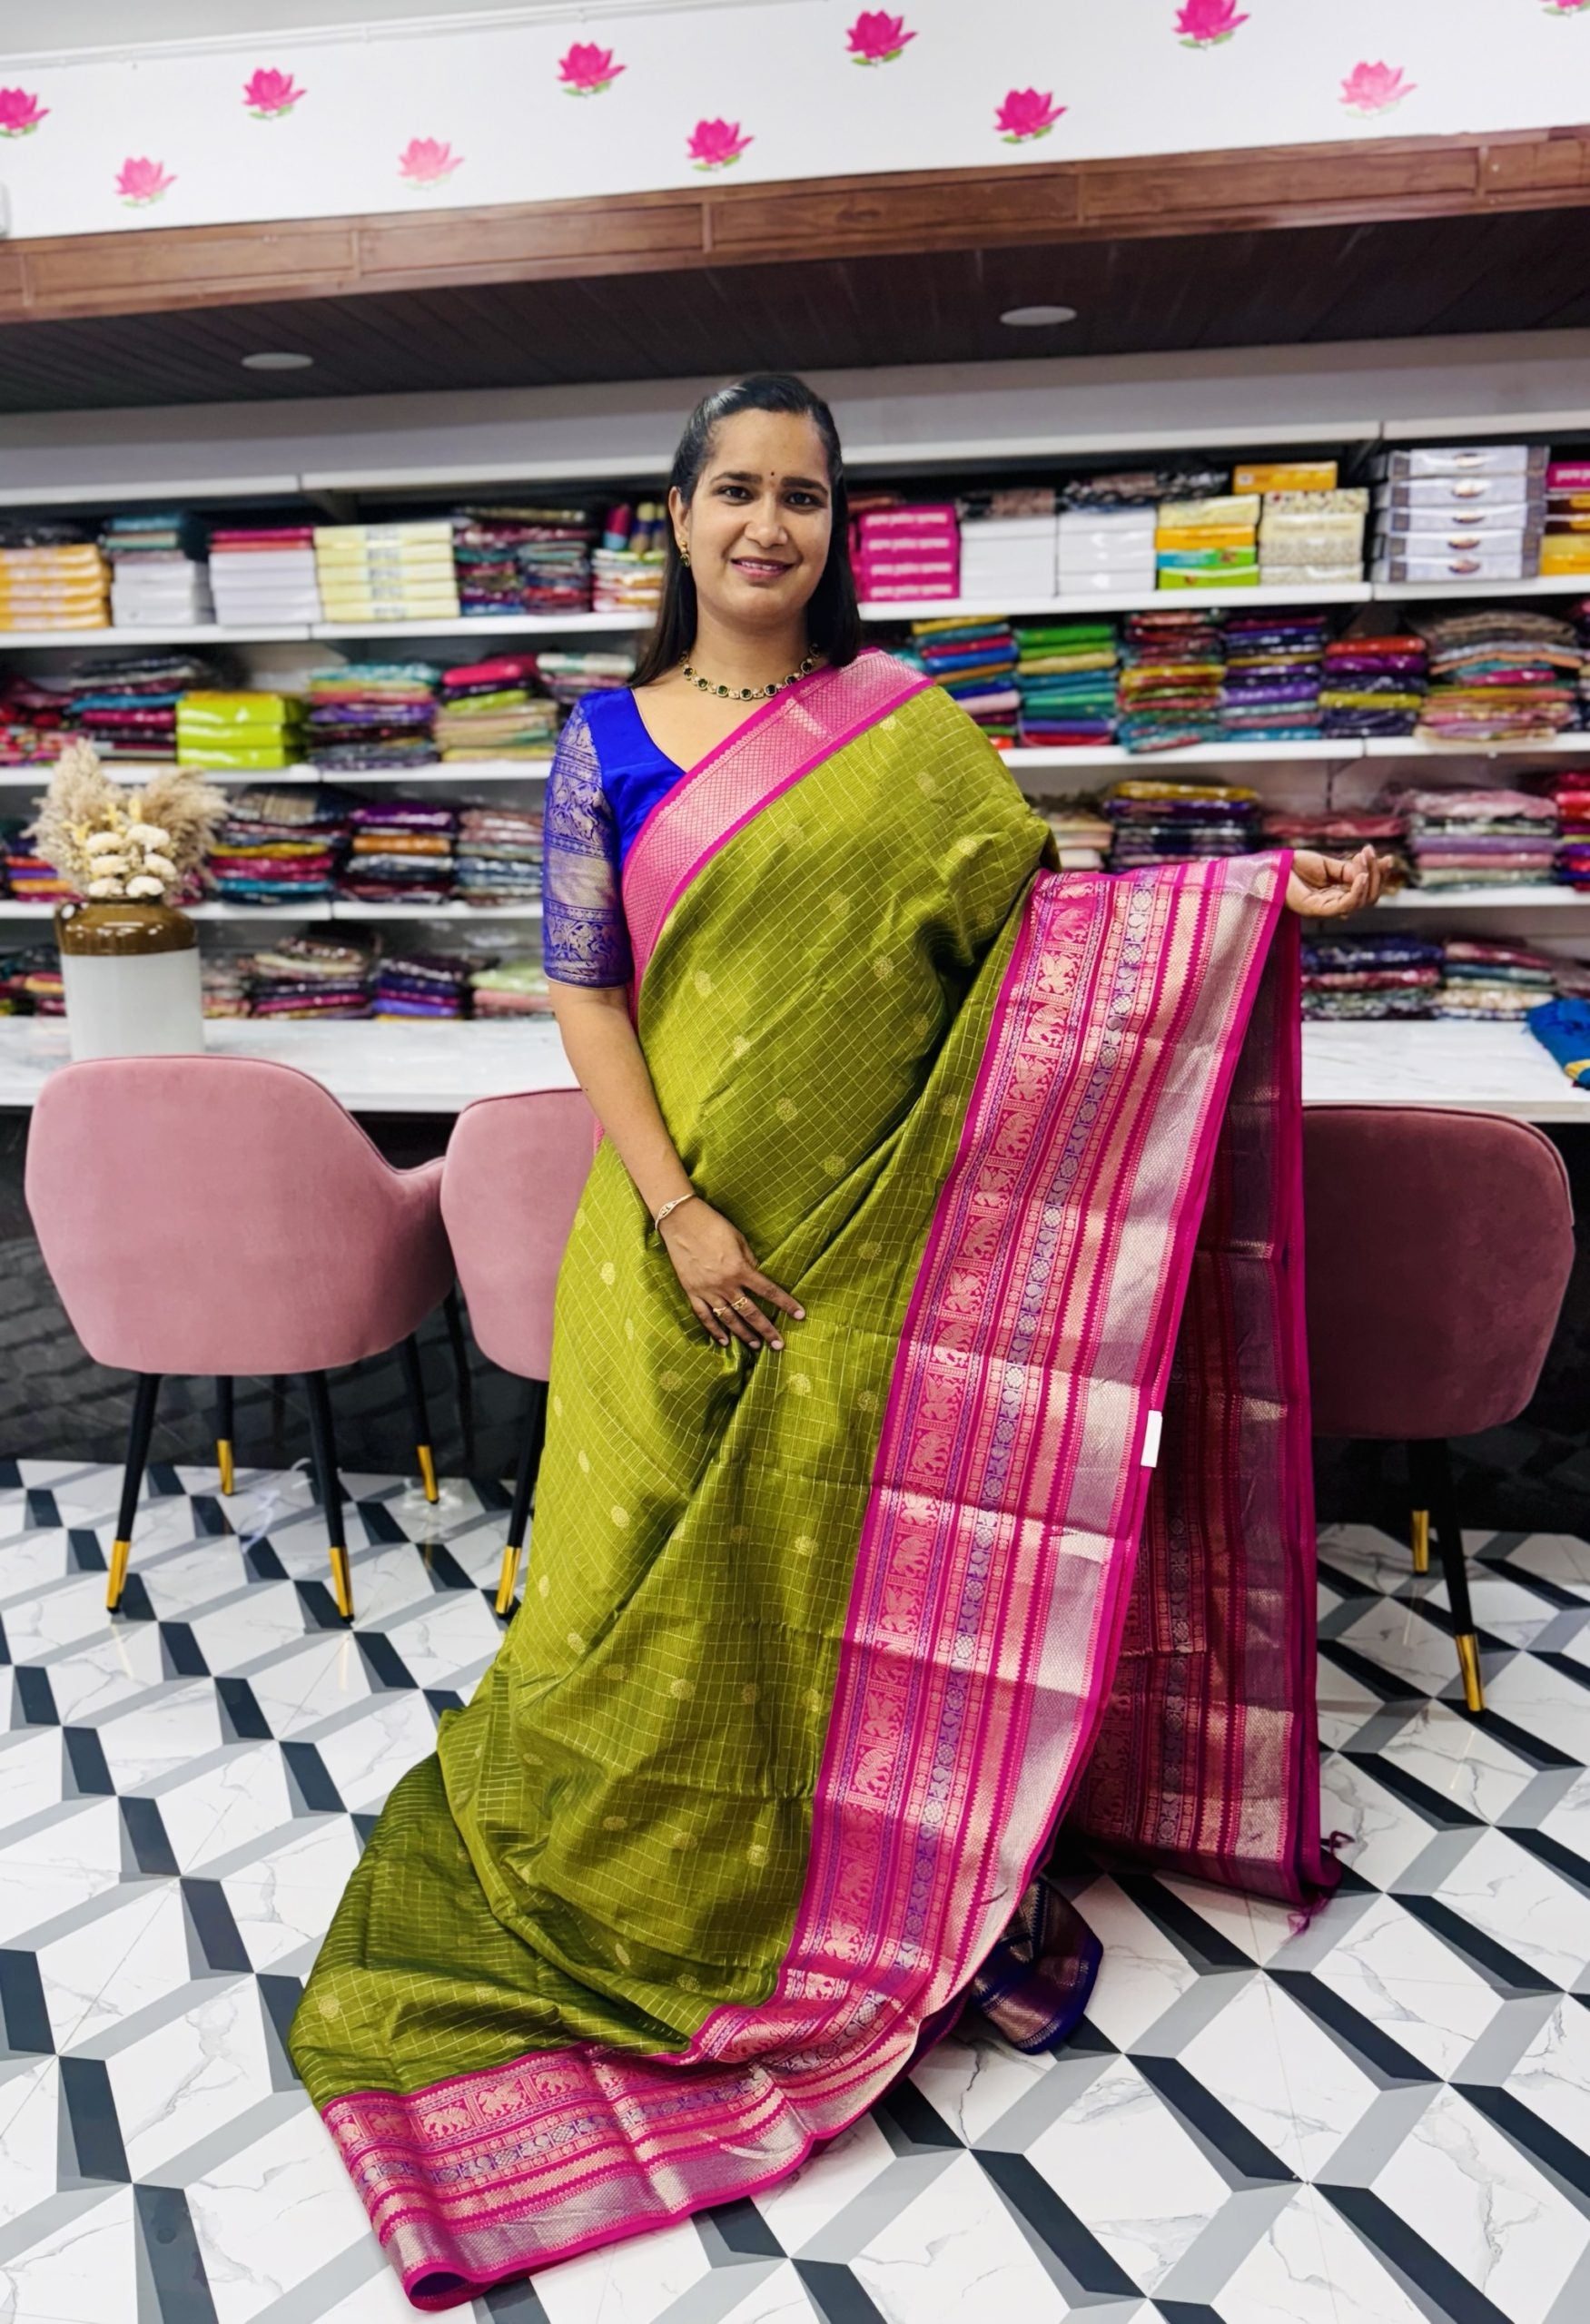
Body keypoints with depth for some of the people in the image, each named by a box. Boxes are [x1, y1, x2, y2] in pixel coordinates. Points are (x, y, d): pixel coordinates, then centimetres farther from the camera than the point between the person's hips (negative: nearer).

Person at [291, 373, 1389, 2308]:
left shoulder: (905, 730, 3)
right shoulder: (607, 741, 3)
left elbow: (1040, 913, 1)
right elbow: (583, 992, -2)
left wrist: (1263, 890, -11)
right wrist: (678, 1213, -12)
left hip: (866, 1226, 0)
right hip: (681, 1233, 1)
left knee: (860, 1550, 5)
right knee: (662, 1565, 5)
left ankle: (924, 1879, 26)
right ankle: (648, 1878, 32)